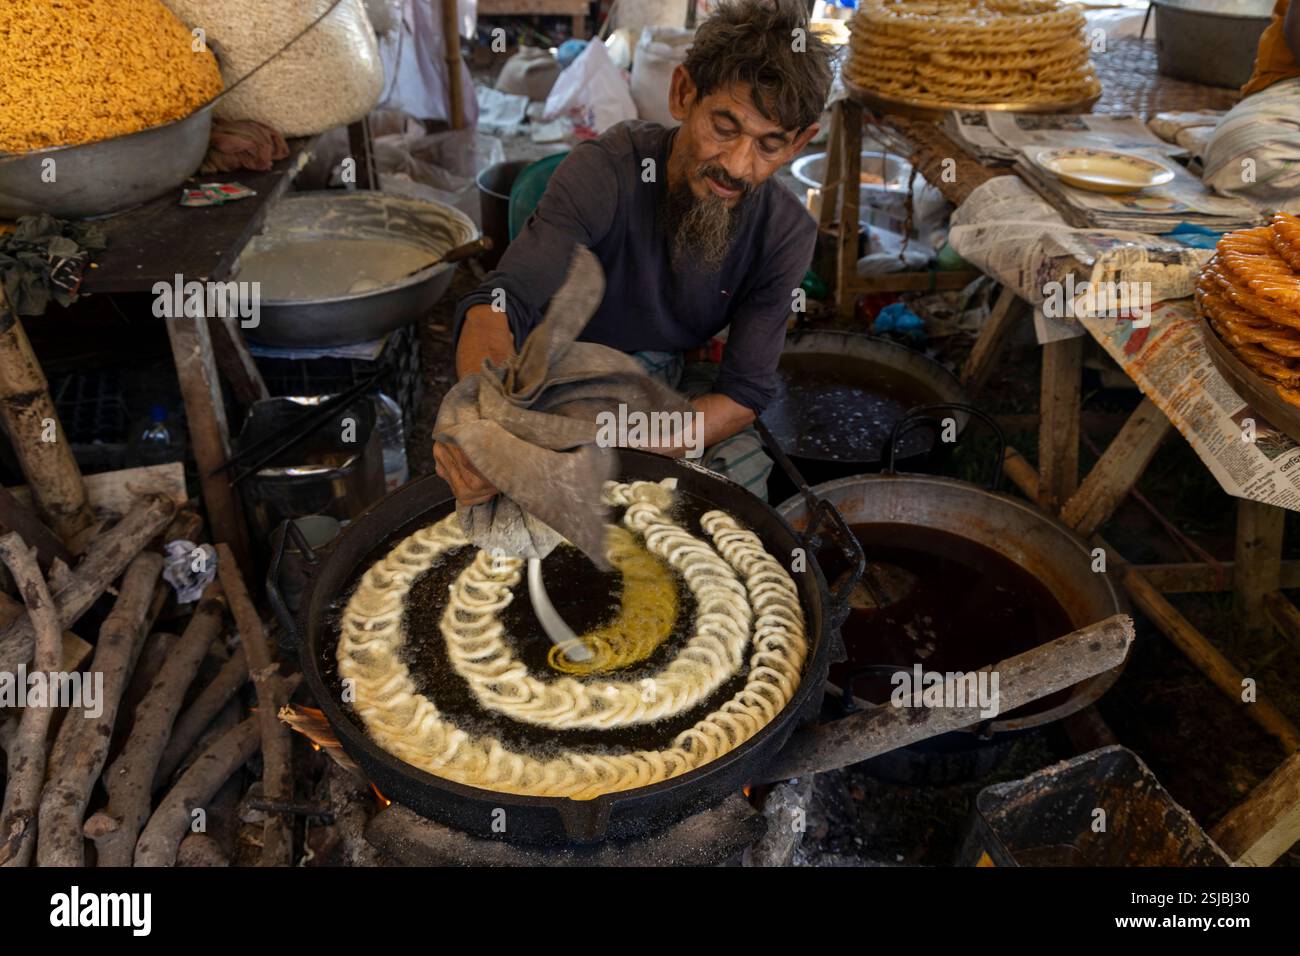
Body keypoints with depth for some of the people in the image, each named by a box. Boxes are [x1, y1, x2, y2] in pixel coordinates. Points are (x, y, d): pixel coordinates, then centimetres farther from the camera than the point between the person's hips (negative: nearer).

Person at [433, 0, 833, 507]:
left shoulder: (786, 232, -18)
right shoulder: (606, 169, -27)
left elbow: (743, 394, -18)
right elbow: (500, 302, -37)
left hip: (680, 380, 2)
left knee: (744, 473, -24)